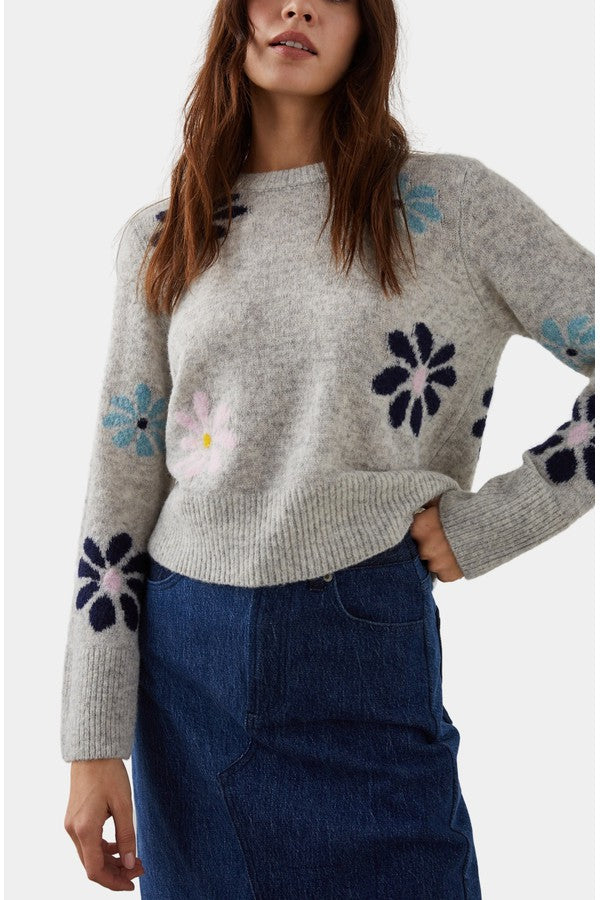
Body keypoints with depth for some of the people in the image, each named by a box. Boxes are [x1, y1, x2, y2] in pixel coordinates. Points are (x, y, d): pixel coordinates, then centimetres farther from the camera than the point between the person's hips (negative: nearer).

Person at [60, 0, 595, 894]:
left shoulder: (449, 203, -3)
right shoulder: (160, 241, 6)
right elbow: (119, 495, 5)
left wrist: (483, 527, -9)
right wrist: (94, 744, 2)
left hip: (365, 651, -3)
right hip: (184, 654, 3)